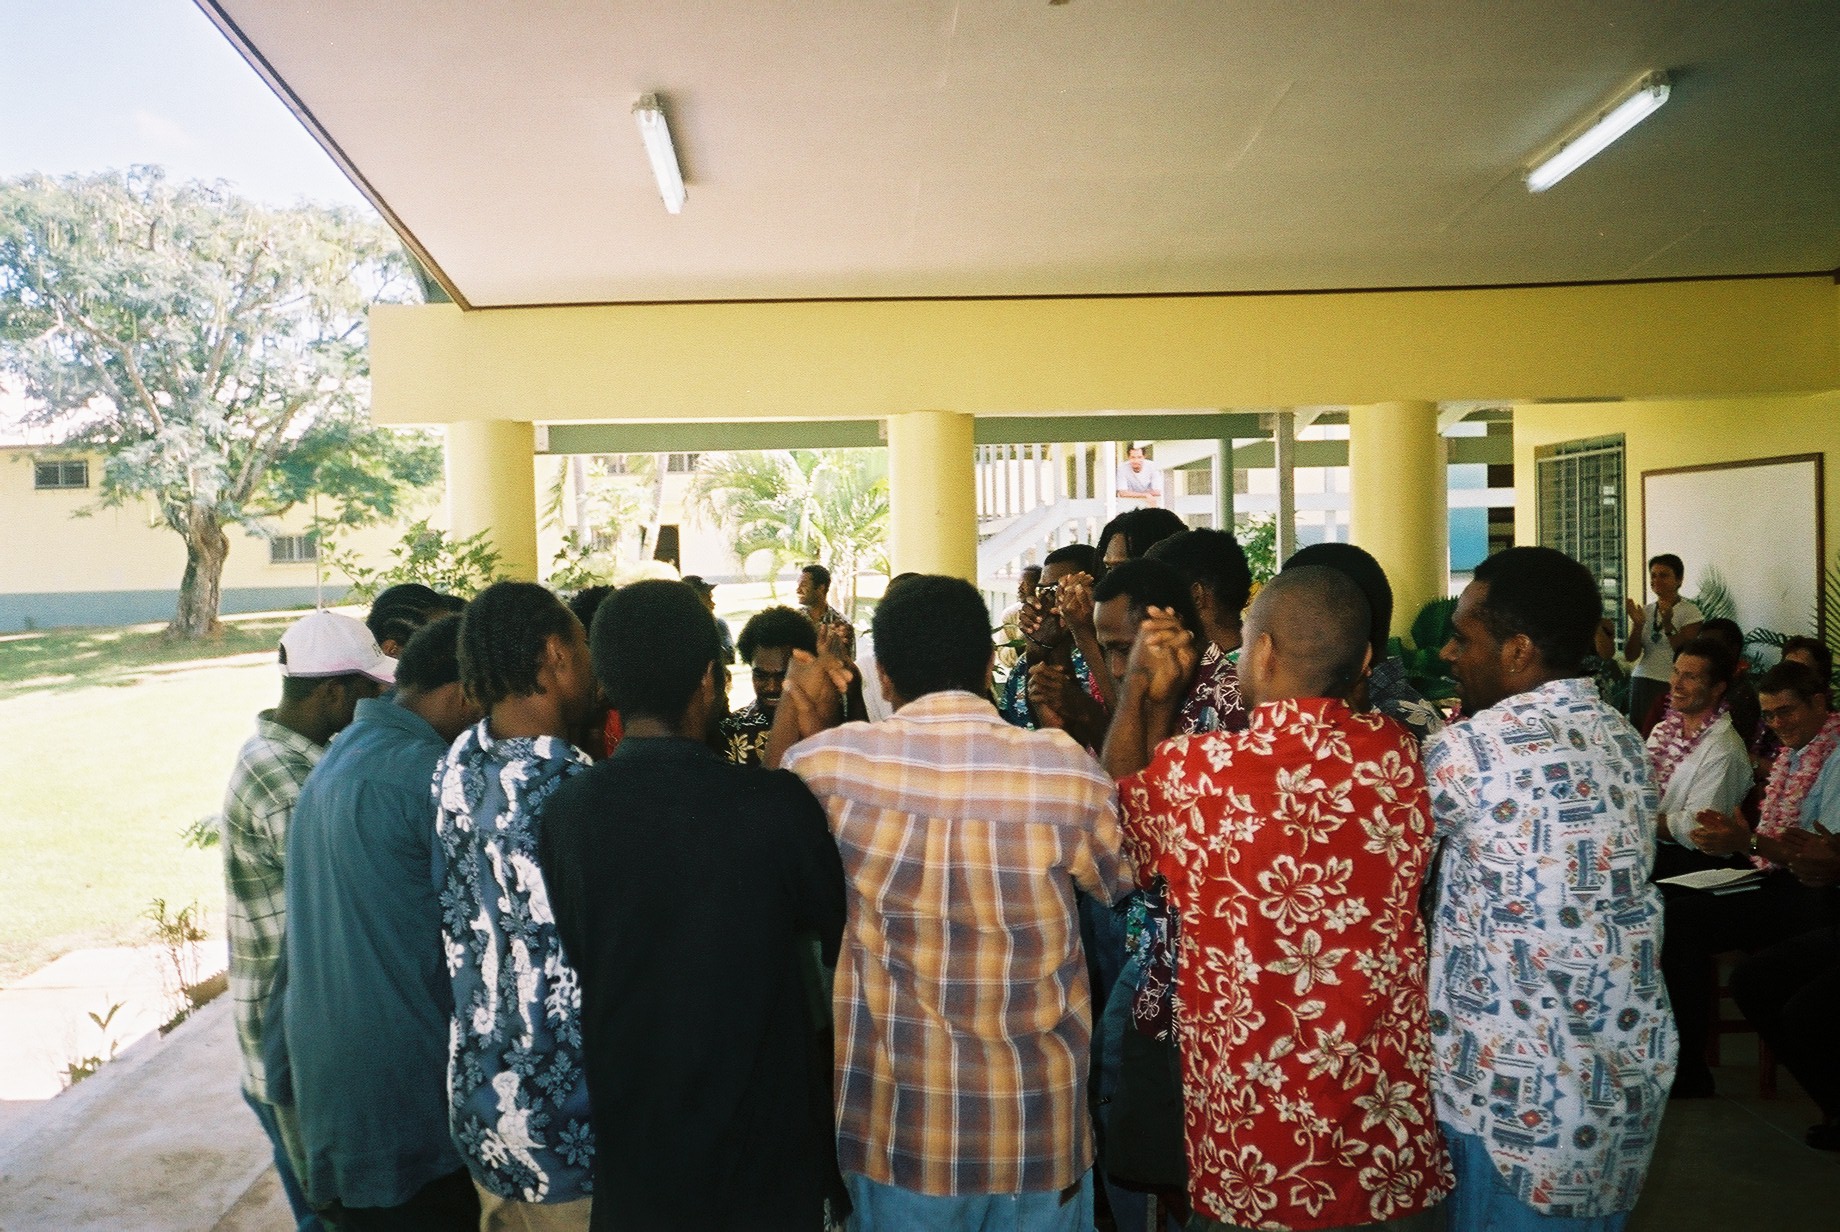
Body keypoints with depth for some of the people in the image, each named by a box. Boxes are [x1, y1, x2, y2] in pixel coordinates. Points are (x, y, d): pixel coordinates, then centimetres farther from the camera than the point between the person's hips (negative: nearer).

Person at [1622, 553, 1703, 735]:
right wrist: (1637, 625, -9)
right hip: (1641, 684, 4)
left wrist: (1667, 623, -20)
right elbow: (1630, 656, 6)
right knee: (1639, 733, -1)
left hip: (1672, 686, -4)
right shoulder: (1645, 612, 11)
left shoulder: (1689, 612, -2)